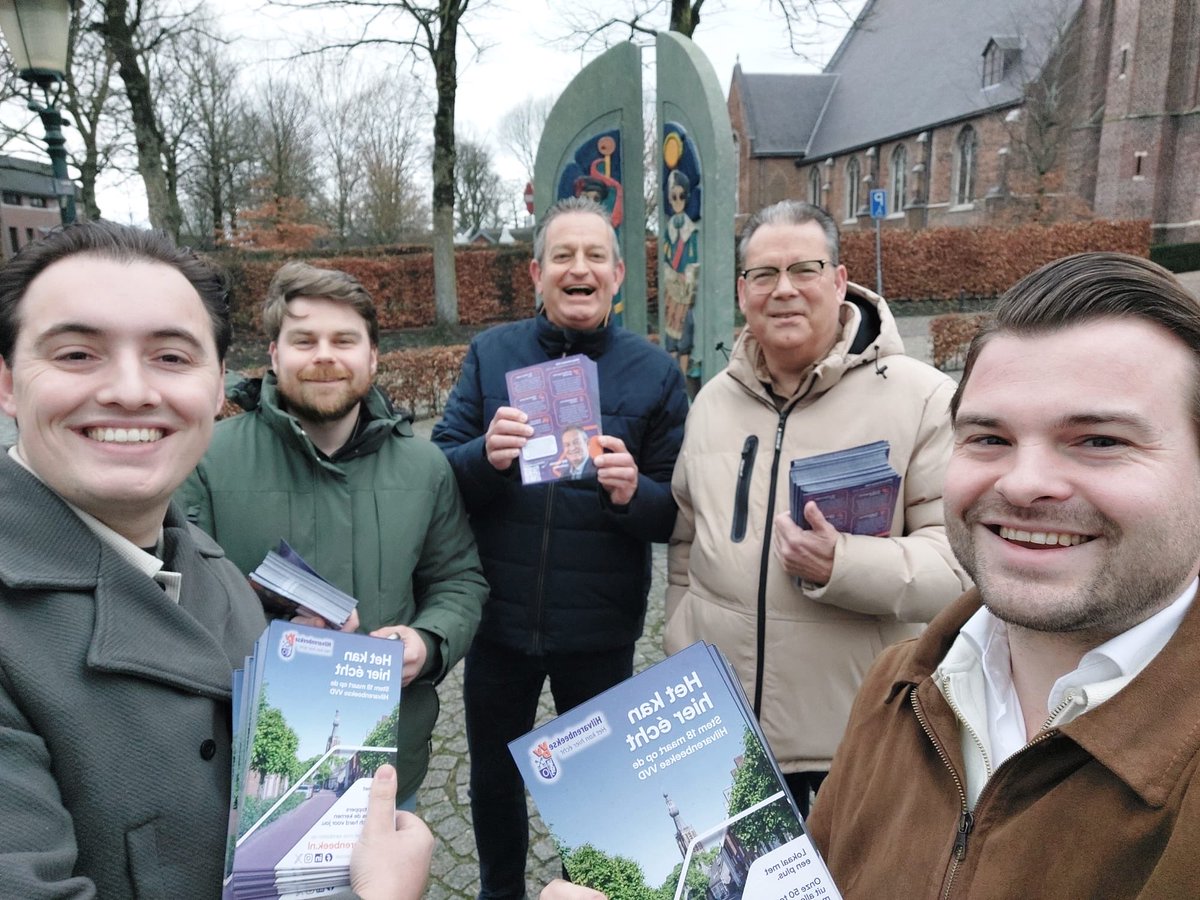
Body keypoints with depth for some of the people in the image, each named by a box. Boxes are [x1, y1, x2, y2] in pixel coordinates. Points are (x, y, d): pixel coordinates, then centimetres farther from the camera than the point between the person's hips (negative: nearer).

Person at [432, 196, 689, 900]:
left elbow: (676, 514, -5)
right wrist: (485, 455, -25)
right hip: (498, 619, 2)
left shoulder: (656, 371, -4)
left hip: (600, 629, -1)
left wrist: (634, 492, -26)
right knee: (493, 777, 21)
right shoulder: (490, 353, -1)